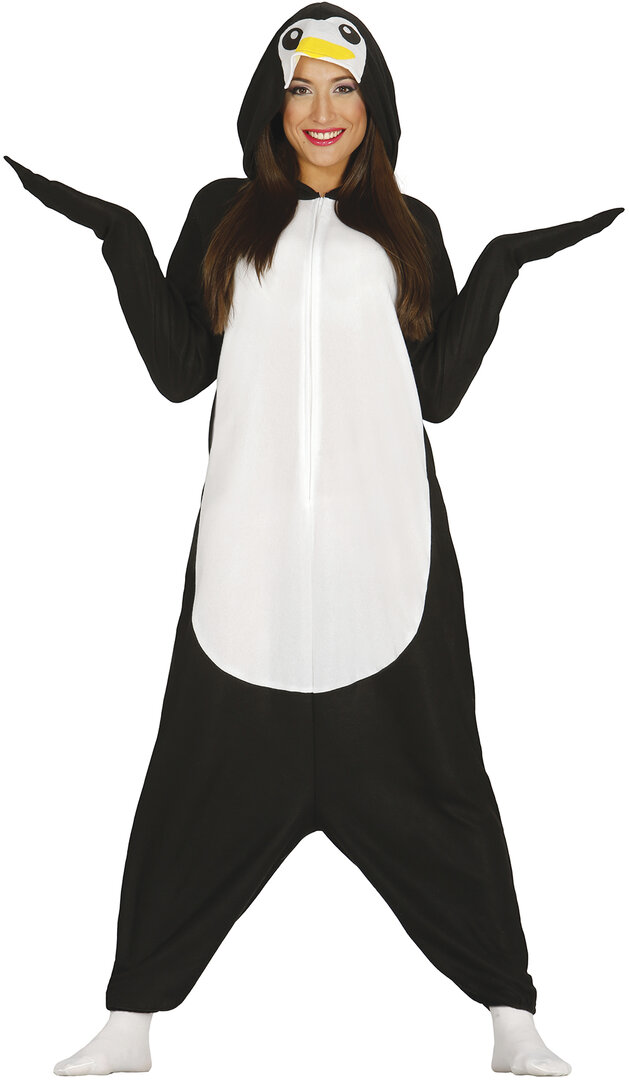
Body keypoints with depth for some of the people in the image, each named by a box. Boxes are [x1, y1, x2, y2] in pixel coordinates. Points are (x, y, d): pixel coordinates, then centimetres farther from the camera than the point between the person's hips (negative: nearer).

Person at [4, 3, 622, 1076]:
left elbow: (439, 392, 8)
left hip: (383, 550, 0)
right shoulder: (225, 214, 13)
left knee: (422, 778, 3)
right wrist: (120, 237, 0)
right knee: (207, 779, 4)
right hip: (250, 546, 0)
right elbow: (179, 371, 6)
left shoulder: (407, 228, 14)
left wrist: (504, 261, 3)